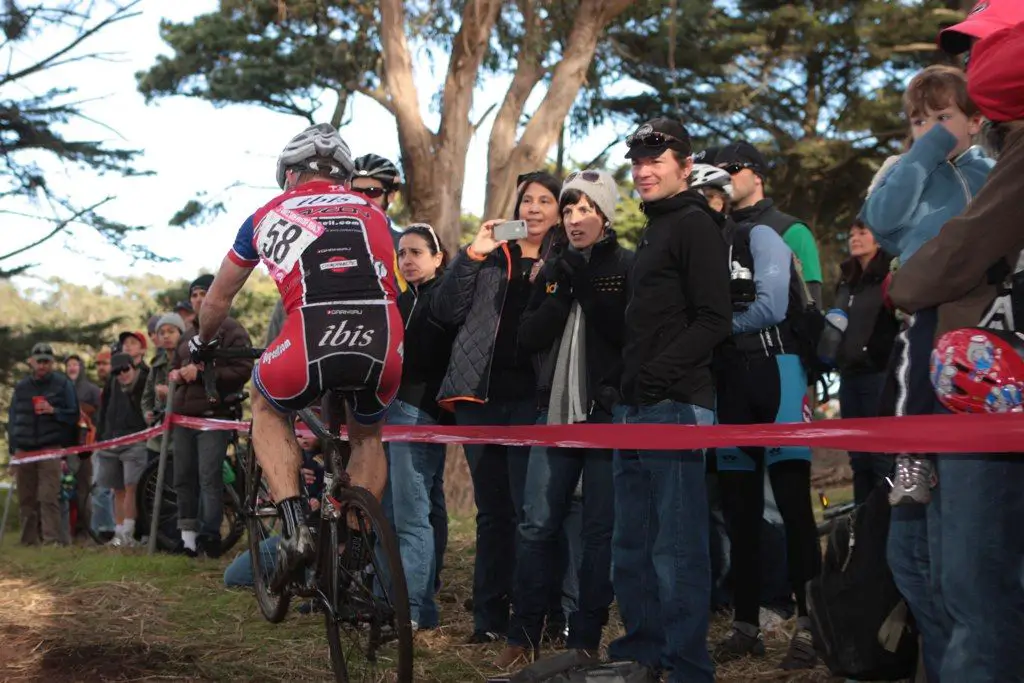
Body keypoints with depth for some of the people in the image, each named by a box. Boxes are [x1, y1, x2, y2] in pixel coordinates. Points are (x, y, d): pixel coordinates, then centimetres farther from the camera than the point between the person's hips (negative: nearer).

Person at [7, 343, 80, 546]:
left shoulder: (63, 384, 6)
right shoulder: (21, 387, 17)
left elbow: (73, 415, 5)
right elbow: (12, 419, 19)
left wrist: (53, 411, -12)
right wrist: (13, 448, 10)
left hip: (51, 449, -4)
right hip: (24, 449, 4)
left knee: (49, 497, -12)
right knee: (26, 498, 3)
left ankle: (51, 538, -12)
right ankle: (29, 539, 9)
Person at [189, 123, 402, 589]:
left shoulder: (269, 215, 23)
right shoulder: (370, 211, 26)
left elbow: (219, 298, 36)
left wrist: (202, 343, 56)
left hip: (312, 339, -2)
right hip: (383, 344, 2)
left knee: (267, 410, 29)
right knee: (367, 438, 31)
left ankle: (294, 529, 12)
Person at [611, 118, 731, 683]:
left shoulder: (695, 224, -5)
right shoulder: (652, 231, 22)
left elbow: (714, 321, -14)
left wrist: (658, 372, -20)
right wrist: (626, 390, 16)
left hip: (674, 406, -10)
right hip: (634, 409, 10)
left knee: (677, 545, -7)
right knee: (631, 544, 14)